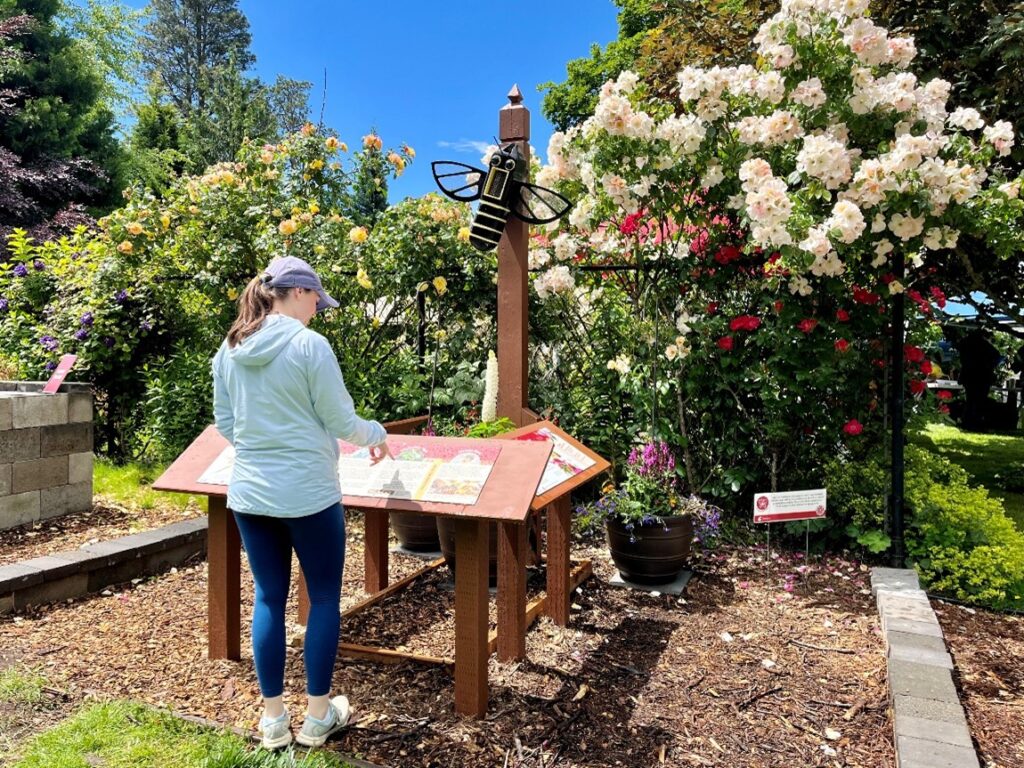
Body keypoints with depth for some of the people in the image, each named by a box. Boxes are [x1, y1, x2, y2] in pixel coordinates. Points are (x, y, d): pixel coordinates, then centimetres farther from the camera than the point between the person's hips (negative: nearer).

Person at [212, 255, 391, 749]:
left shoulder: (230, 348, 4)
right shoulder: (308, 344, -14)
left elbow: (225, 423, 11)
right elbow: (341, 422, -10)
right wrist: (378, 435, 9)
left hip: (249, 493, 6)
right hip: (308, 494, -6)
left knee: (268, 599, 15)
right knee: (324, 599, 11)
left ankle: (273, 718, 26)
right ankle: (318, 715, 23)